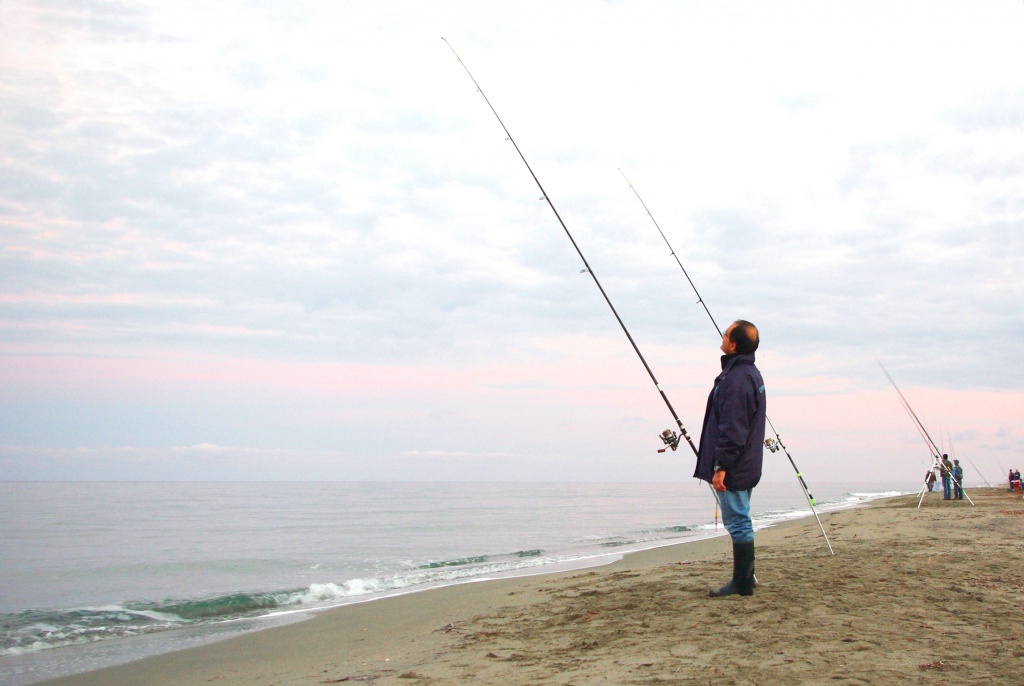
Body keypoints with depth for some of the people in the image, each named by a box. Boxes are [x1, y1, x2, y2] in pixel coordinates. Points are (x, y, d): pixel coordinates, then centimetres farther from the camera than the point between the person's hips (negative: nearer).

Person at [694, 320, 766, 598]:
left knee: (737, 523, -5)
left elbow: (732, 429, -24)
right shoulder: (752, 374, 14)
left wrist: (721, 466, -22)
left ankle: (742, 583, 0)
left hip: (734, 468, -11)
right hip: (746, 466, 11)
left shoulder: (736, 379, -19)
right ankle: (743, 580, 21)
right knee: (740, 523, 15)